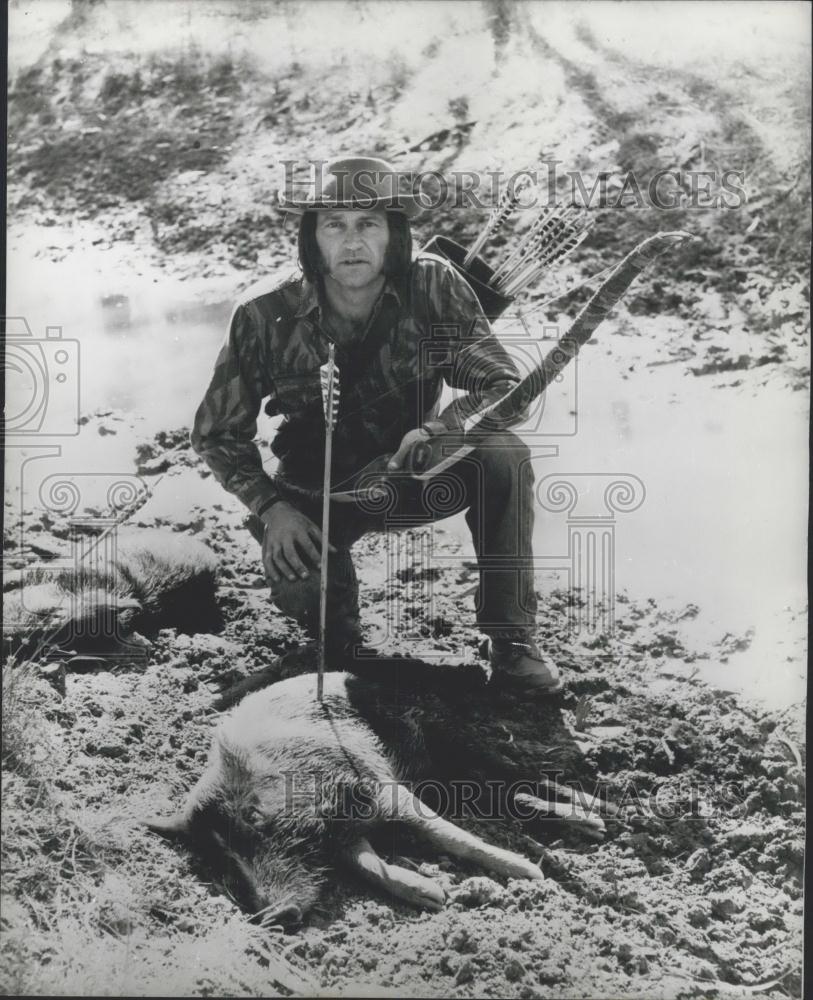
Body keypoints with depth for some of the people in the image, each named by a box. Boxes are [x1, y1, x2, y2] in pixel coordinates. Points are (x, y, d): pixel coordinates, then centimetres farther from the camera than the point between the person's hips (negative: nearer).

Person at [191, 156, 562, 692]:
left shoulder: (433, 287, -17)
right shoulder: (267, 315, -17)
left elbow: (503, 384, -17)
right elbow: (217, 432, -7)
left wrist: (437, 429, -37)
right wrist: (272, 507, -23)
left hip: (413, 474, 1)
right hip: (316, 491, -1)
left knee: (504, 455, -28)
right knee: (297, 584, -31)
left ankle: (513, 639, -11)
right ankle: (338, 630, 9)